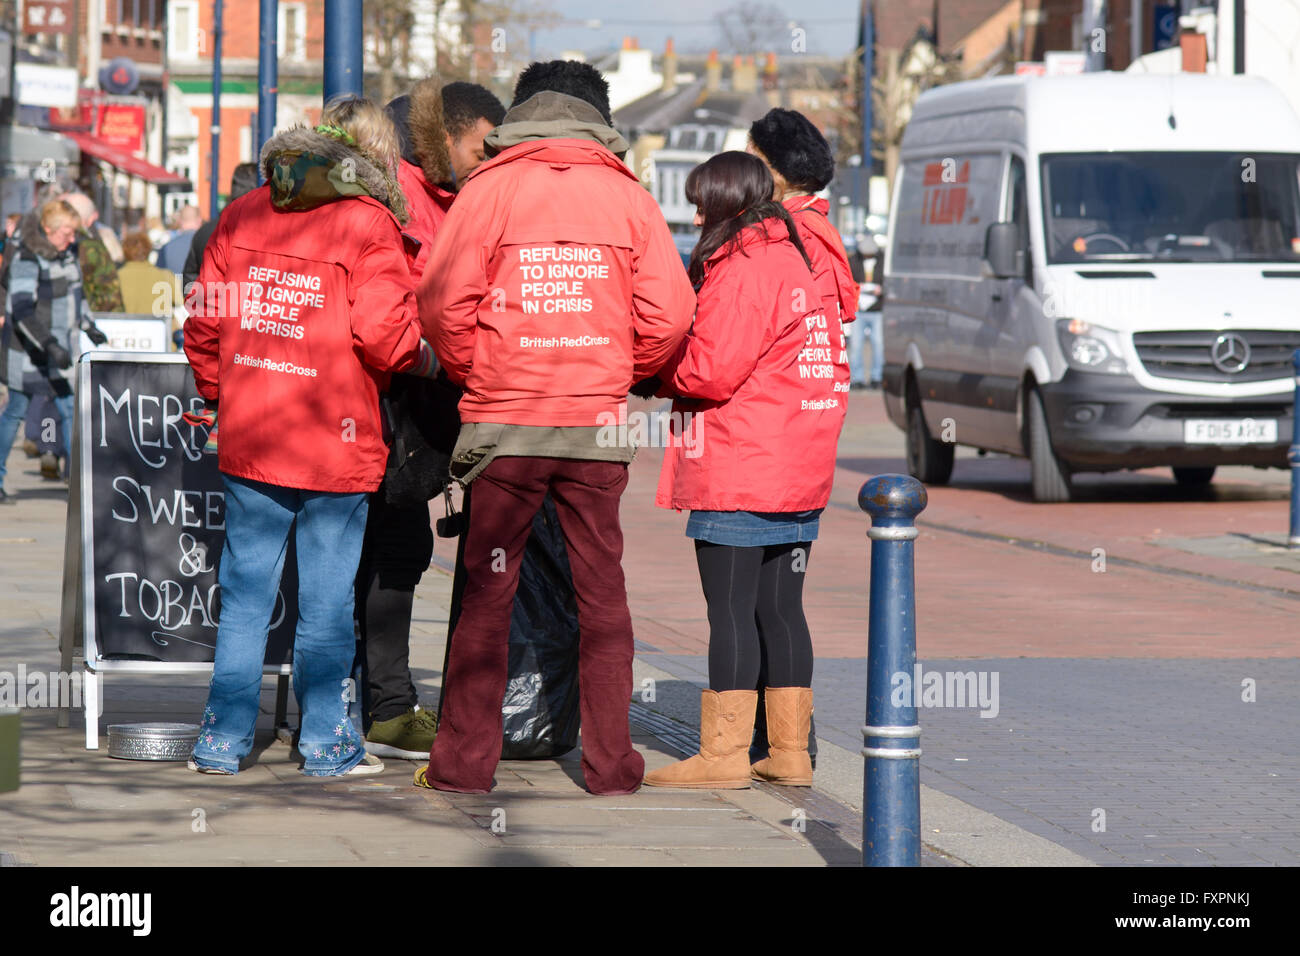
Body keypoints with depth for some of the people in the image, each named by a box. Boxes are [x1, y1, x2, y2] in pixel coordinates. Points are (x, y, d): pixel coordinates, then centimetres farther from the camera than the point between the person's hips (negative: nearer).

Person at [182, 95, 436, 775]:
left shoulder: (242, 215, 8)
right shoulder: (368, 224, -9)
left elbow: (204, 320, 9)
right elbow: (382, 332, -17)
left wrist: (221, 395, 21)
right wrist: (426, 358, 3)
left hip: (248, 440, 4)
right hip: (336, 442, -4)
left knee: (245, 590, 11)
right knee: (326, 597, 4)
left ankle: (223, 737, 14)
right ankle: (325, 741, 10)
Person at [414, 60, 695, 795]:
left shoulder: (490, 188, -2)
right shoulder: (628, 195, 2)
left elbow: (443, 302, -8)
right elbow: (671, 314, -2)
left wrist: (475, 374, 8)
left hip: (505, 422, -1)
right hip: (598, 424, 1)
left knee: (489, 593, 5)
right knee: (602, 590, 8)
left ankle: (465, 762, 6)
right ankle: (611, 762, 10)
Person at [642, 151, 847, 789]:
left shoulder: (741, 272, -13)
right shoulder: (794, 263, 16)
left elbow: (711, 372, -17)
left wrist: (653, 369, -1)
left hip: (738, 477, -9)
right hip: (799, 476, 9)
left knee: (730, 611, -6)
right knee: (780, 610, 11)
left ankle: (723, 754, -5)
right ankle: (790, 752, 13)